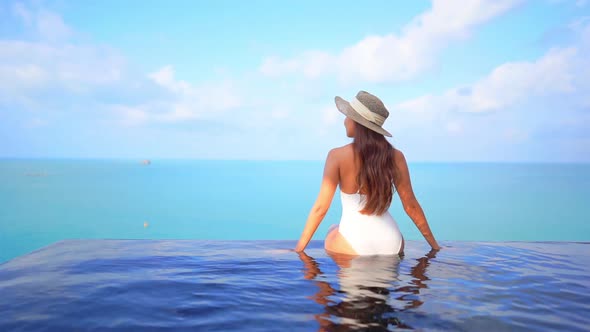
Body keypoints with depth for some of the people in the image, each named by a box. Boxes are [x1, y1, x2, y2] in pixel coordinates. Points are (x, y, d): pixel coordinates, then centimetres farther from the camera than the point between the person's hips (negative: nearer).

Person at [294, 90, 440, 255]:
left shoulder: (337, 156, -10)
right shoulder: (396, 156, -2)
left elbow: (320, 208, -10)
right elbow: (411, 205, 2)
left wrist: (299, 249, -1)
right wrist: (435, 245, 14)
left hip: (352, 247, -3)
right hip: (392, 245, 3)